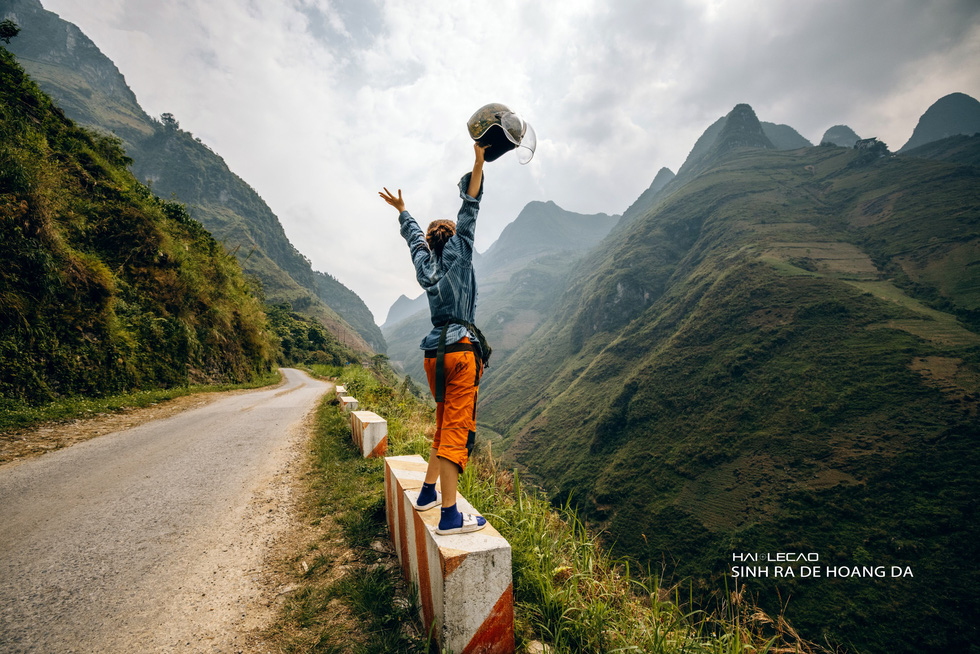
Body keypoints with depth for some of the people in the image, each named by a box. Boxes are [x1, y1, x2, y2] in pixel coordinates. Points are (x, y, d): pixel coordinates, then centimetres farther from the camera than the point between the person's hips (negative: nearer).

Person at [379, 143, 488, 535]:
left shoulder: (426, 265, 15)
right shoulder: (456, 255, 0)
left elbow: (415, 237, 32)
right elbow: (469, 212, -6)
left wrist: (402, 211, 49)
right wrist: (479, 163, -5)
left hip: (435, 353, 8)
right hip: (460, 350, -7)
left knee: (445, 425, 19)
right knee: (457, 429, -9)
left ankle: (428, 493, 28)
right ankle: (449, 516, -8)